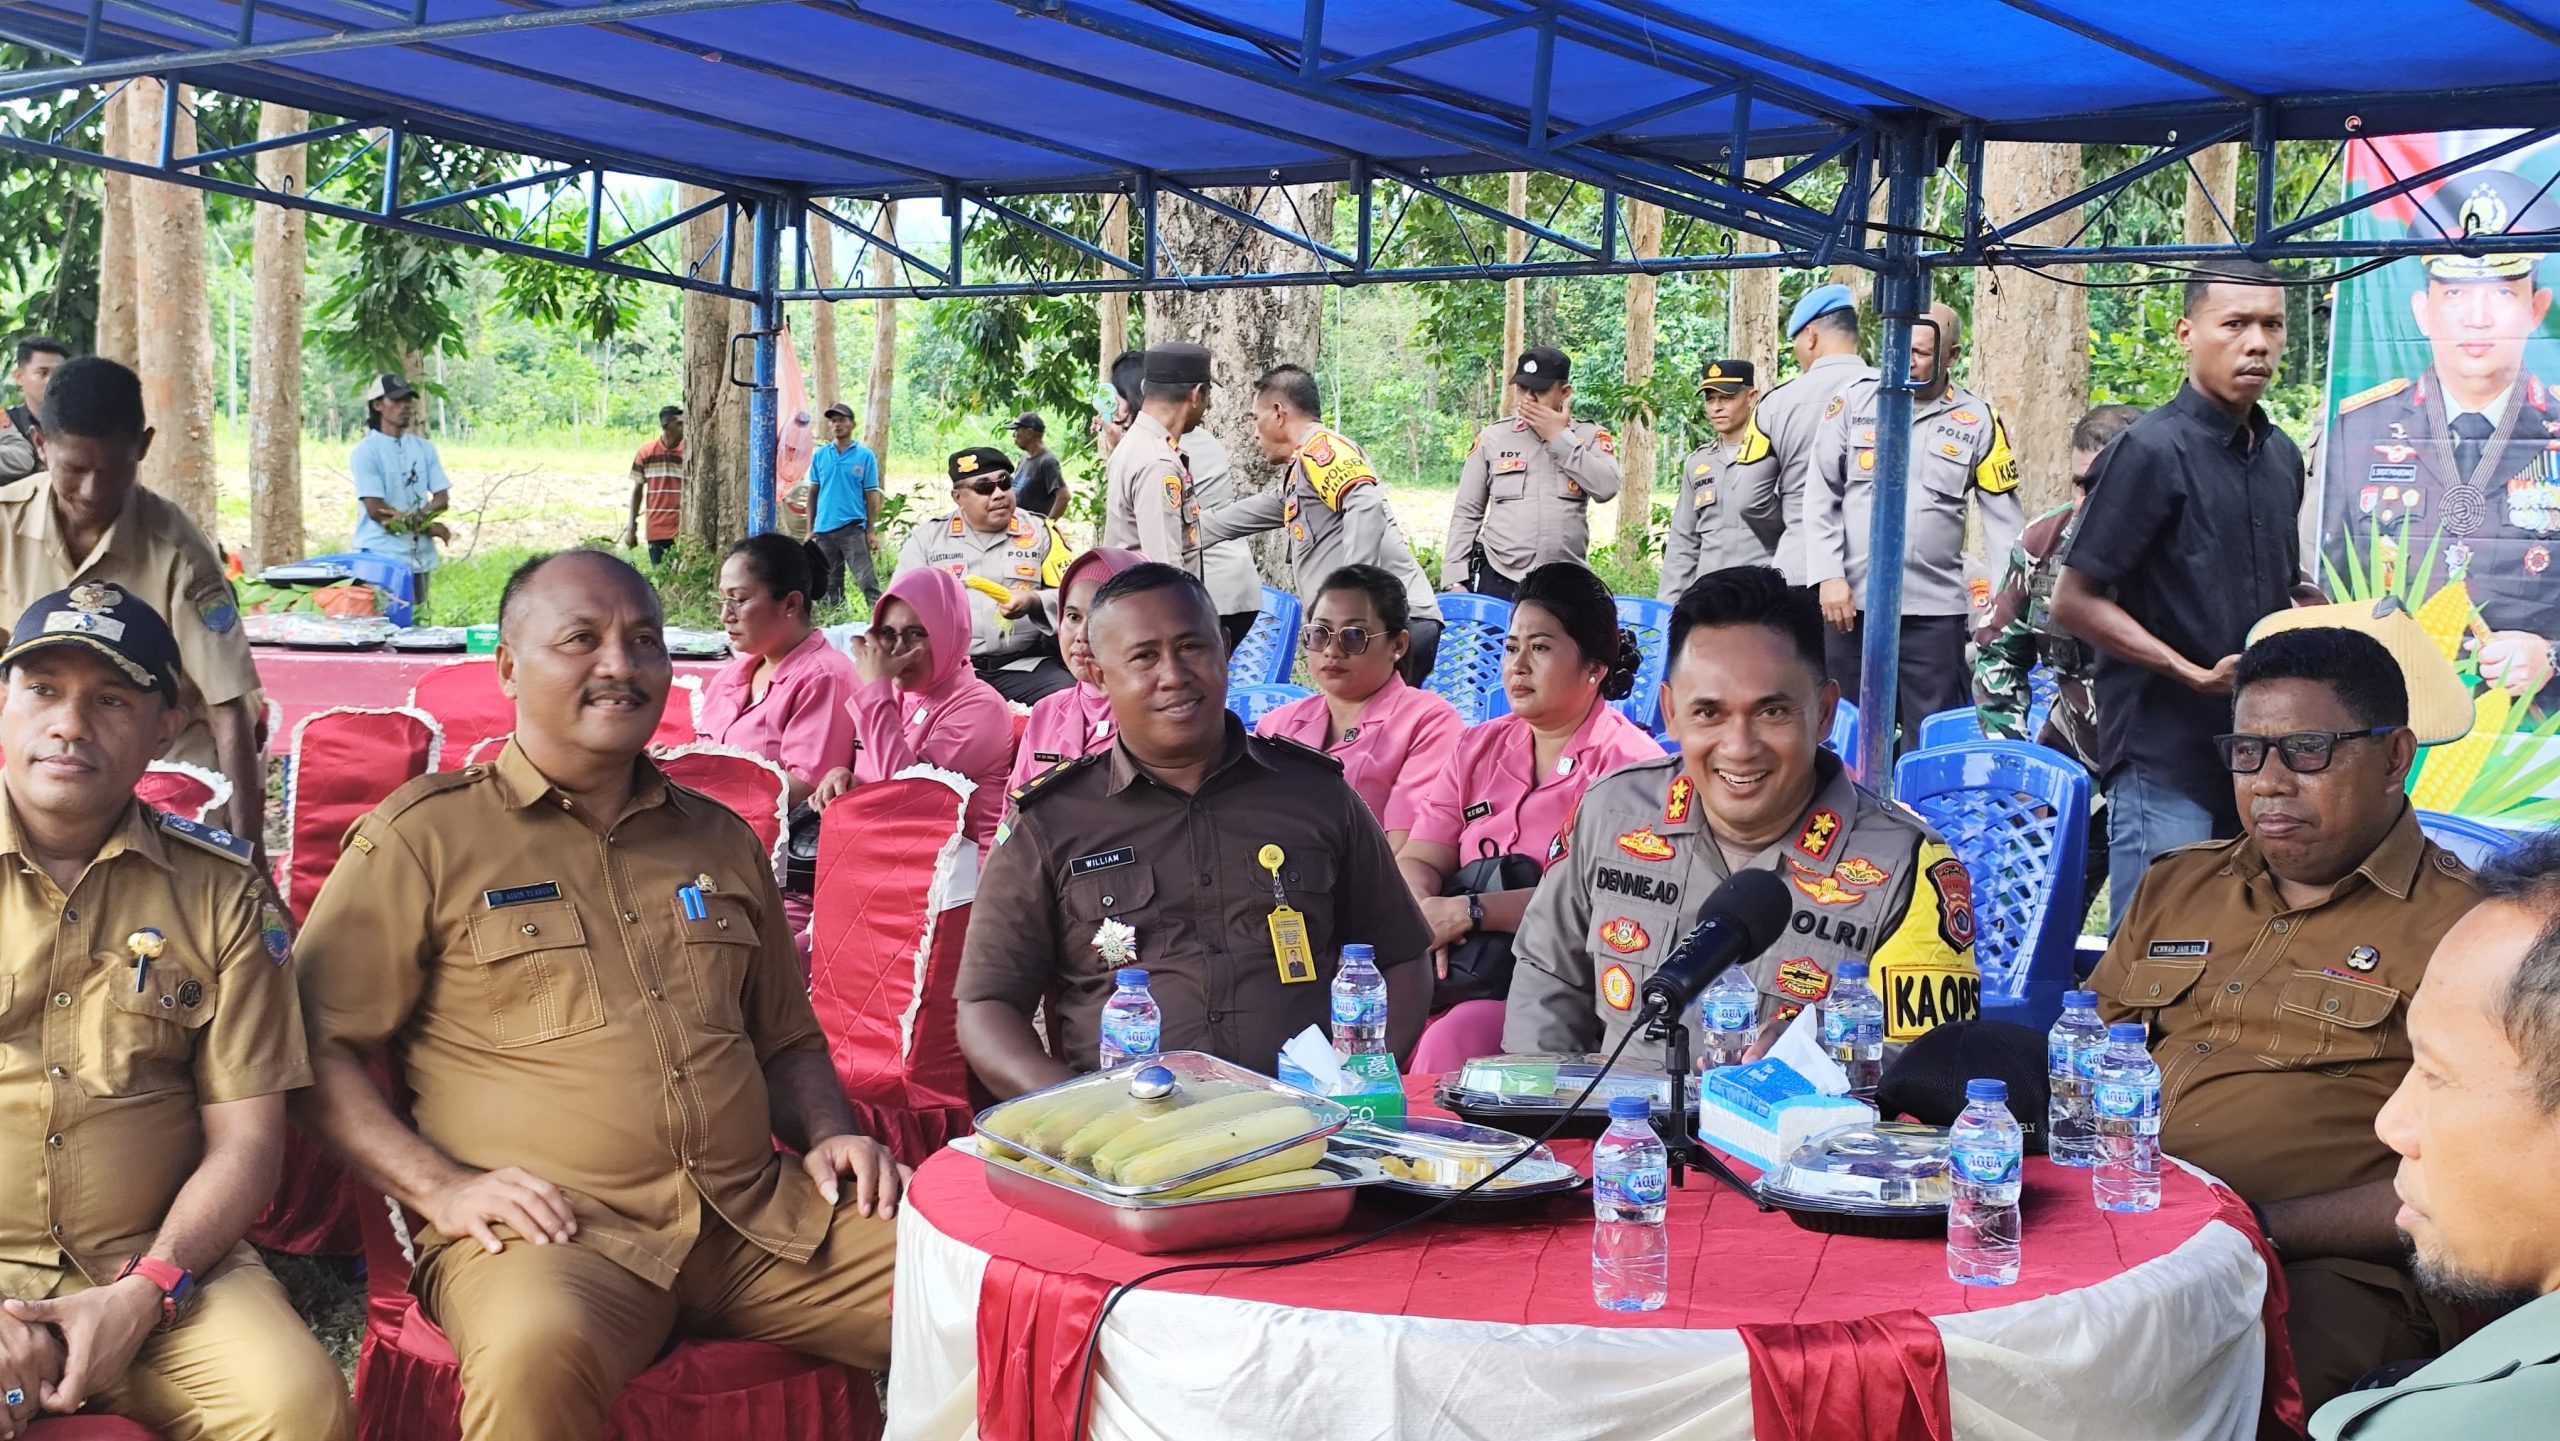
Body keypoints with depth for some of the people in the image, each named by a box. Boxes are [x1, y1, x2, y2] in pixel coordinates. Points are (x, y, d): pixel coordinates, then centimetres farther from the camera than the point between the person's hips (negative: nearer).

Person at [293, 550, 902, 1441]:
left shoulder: (721, 840, 22)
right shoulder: (423, 839, 5)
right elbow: (317, 1048, 2)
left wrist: (829, 1136, 10)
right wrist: (441, 1187, -10)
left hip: (762, 1219, 5)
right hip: (555, 1230, -4)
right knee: (535, 1352, -40)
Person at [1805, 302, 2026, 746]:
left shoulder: (1978, 420, 3)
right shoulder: (1856, 401, 4)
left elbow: (2004, 519, 4)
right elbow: (1821, 494, 5)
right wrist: (1829, 576, -5)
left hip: (1936, 609, -1)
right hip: (1852, 601, 1)